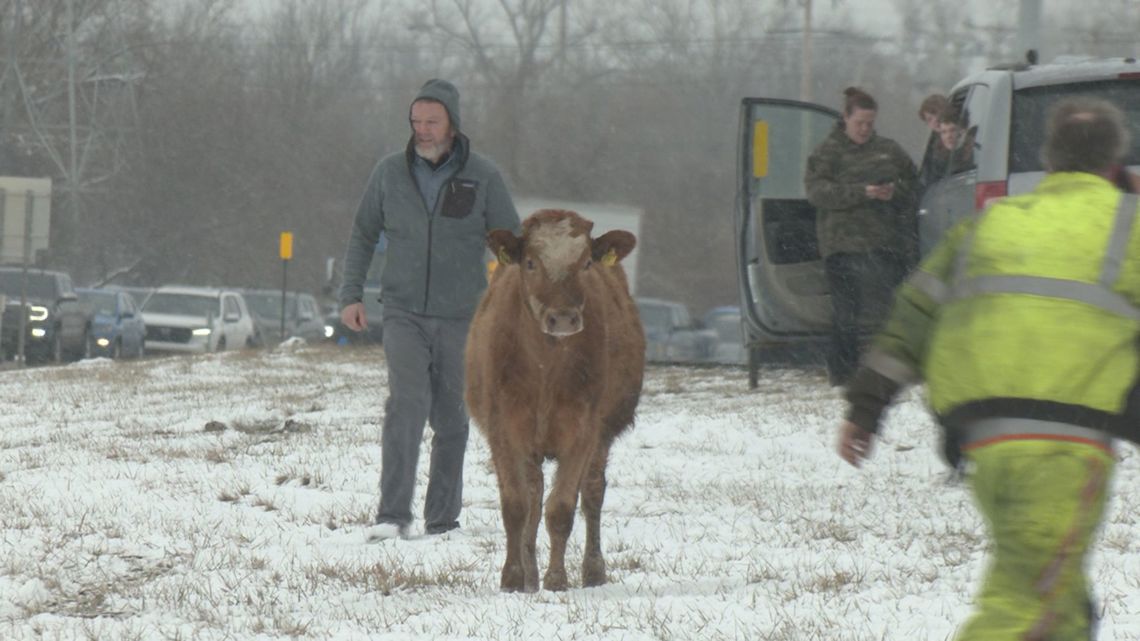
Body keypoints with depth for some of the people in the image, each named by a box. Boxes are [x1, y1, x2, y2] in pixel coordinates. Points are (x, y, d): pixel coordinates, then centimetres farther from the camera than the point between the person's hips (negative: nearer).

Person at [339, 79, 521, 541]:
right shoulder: (390, 172, 2)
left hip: (460, 318, 0)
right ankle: (393, 516, -22)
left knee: (450, 417, 5)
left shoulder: (483, 177, -2)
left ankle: (442, 519, 16)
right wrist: (350, 295, 5)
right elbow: (363, 235, 14)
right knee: (406, 403, -17)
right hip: (404, 314, 0)